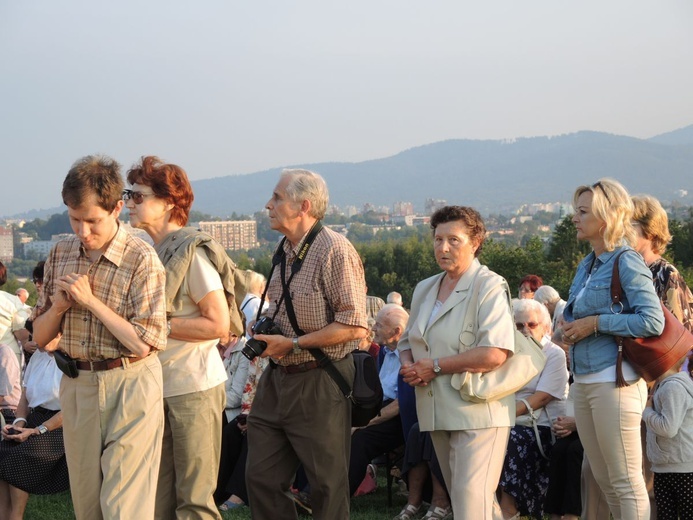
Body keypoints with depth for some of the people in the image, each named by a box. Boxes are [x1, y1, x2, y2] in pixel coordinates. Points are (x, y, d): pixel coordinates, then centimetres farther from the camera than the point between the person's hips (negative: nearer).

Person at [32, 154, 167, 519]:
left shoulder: (142, 260, -12)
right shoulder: (60, 255, 5)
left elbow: (144, 344, -18)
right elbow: (41, 338, 12)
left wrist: (91, 300, -17)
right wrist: (58, 305, -10)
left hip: (129, 384, -6)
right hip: (76, 384, 6)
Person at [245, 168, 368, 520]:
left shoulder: (335, 250, -15)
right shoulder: (284, 250, 12)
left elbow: (354, 326, -21)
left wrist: (293, 344, -18)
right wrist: (264, 331, 6)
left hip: (319, 384, -8)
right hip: (277, 379, 9)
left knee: (328, 487, 3)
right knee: (261, 478, 10)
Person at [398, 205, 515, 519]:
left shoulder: (489, 287, -10)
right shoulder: (424, 289, 14)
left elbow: (494, 354, -22)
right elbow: (407, 341, 24)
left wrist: (434, 366, -16)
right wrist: (409, 366, -1)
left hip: (478, 411, -8)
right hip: (438, 411, 8)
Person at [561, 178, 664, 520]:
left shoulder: (627, 263, -11)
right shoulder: (586, 265, 14)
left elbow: (653, 322, -20)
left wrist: (595, 324, -17)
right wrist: (570, 325, 5)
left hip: (614, 382, -9)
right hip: (583, 382, 9)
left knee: (626, 482, -3)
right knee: (603, 480, 13)